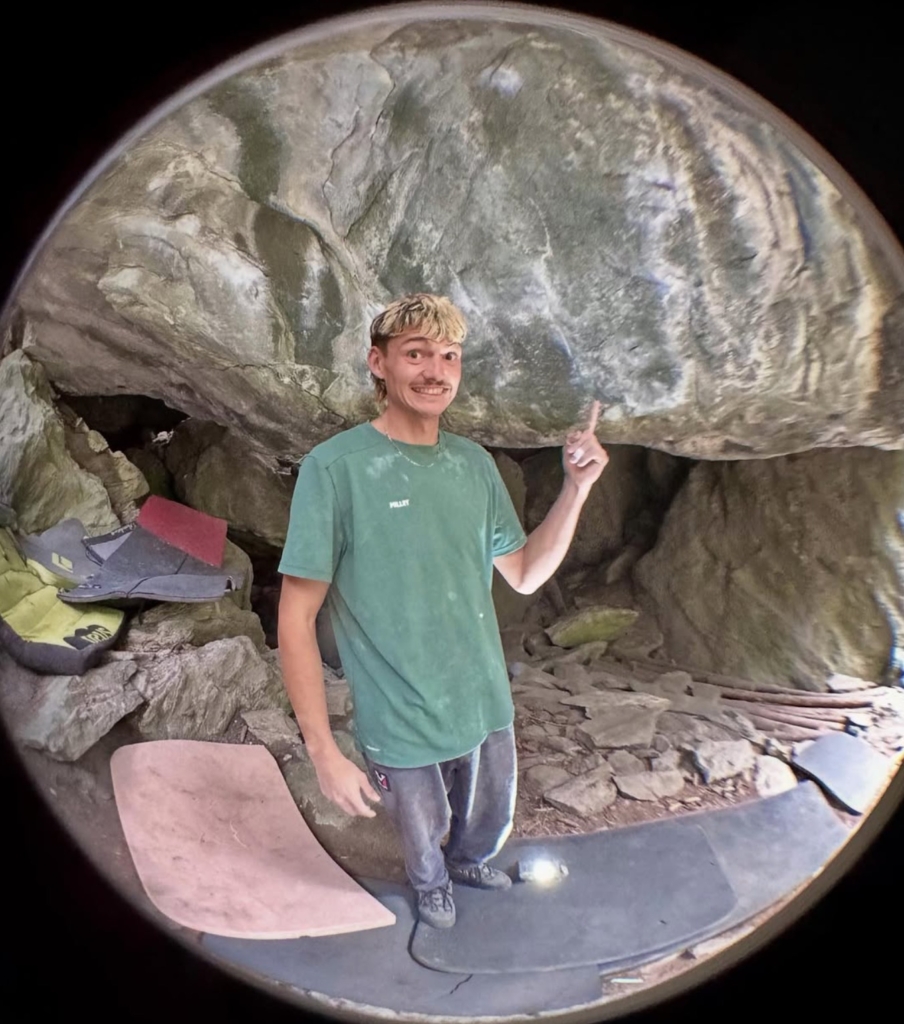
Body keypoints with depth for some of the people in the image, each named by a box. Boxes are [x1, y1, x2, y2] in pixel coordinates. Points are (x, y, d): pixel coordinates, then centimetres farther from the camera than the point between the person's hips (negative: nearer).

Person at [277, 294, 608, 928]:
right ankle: (432, 885, 58)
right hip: (402, 731, -4)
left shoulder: (476, 464, -3)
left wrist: (577, 489, -10)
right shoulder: (334, 468, -20)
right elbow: (297, 618, -17)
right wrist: (323, 751, -19)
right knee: (423, 841, 24)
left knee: (490, 826, 29)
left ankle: (467, 863, 63)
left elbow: (525, 575, 3)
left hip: (487, 708, 5)